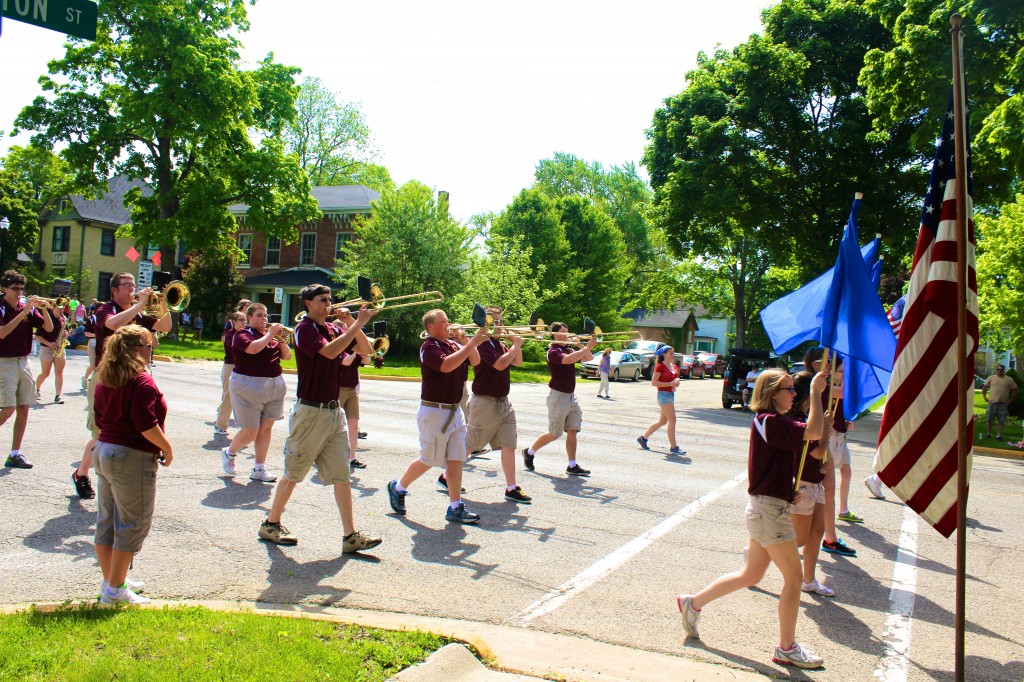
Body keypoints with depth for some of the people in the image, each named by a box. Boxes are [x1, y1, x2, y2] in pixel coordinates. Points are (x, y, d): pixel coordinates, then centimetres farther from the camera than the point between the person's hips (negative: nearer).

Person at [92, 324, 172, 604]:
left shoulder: (106, 379, 9)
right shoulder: (142, 381, -17)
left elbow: (100, 419, 16)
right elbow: (146, 424, -22)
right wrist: (167, 448, -11)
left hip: (104, 451, 9)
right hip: (132, 458, -9)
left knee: (107, 520, 16)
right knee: (133, 523, 1)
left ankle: (111, 581, 28)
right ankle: (115, 589, 7)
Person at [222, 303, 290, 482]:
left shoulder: (269, 335, 14)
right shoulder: (242, 334, -4)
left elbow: (286, 355, 11)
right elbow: (254, 348, -25)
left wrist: (280, 339, -4)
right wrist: (270, 334, -15)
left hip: (275, 386, 6)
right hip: (249, 386, -6)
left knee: (266, 428, 6)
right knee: (250, 432, -2)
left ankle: (259, 469, 14)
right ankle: (229, 453, 27)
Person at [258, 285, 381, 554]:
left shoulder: (333, 328, 12)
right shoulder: (305, 328, -9)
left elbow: (365, 348, 10)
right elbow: (329, 351, -26)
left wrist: (355, 325, -5)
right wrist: (357, 324, -23)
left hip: (333, 411, 6)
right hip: (310, 412, -6)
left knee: (341, 475, 2)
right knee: (293, 473, 7)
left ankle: (350, 536, 2)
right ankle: (271, 524, 24)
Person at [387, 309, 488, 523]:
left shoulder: (453, 345, 12)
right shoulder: (429, 347, -12)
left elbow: (475, 361, 11)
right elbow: (446, 365, -29)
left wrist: (466, 341, -6)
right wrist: (471, 343, -29)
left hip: (454, 411, 7)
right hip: (434, 411, -7)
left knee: (456, 459, 3)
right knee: (429, 460, 3)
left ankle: (455, 508, 7)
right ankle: (398, 488, 25)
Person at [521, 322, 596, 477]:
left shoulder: (568, 350, 12)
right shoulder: (553, 352, -14)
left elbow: (588, 358, 14)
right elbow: (567, 360, -33)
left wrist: (581, 345, -3)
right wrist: (587, 347, -33)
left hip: (571, 396, 8)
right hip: (558, 396, -8)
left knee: (572, 431, 2)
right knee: (554, 434, 1)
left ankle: (572, 466, 5)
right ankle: (529, 452, 21)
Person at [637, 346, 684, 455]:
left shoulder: (674, 367, 14)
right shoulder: (660, 366, -11)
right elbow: (654, 382, -16)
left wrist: (676, 383, 4)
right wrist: (670, 384, -20)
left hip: (671, 394, 9)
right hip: (664, 395, -9)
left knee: (662, 421, 14)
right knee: (672, 420, -10)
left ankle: (643, 438, 26)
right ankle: (673, 447, -4)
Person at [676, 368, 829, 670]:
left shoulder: (772, 423, 15)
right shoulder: (769, 421, -17)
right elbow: (813, 433, -26)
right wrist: (816, 392, -20)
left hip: (768, 507, 10)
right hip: (769, 509, -10)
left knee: (750, 576, 18)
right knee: (793, 578, 1)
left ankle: (693, 603, 27)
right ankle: (787, 648, 15)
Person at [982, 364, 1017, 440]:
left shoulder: (1009, 380, 5)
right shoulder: (991, 378, 5)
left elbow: (1015, 390, 11)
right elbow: (984, 387, 10)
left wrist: (1010, 400, 5)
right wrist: (985, 397, 3)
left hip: (1003, 403, 0)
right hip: (992, 402, 0)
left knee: (1001, 421, 2)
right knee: (989, 420, 4)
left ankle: (999, 435, 8)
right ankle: (988, 434, 17)